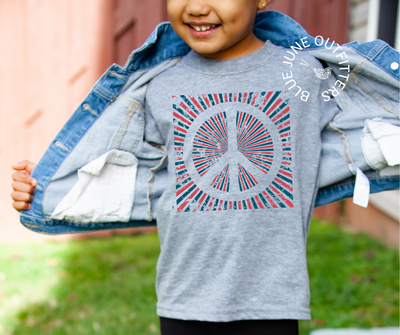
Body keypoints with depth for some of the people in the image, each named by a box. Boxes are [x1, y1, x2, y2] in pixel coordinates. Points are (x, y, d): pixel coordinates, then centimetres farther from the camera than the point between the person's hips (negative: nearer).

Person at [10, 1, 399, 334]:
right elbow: (141, 183, 9)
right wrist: (45, 194, 6)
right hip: (183, 299, 2)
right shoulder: (160, 88, 0)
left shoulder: (304, 74, -3)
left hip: (272, 299, -1)